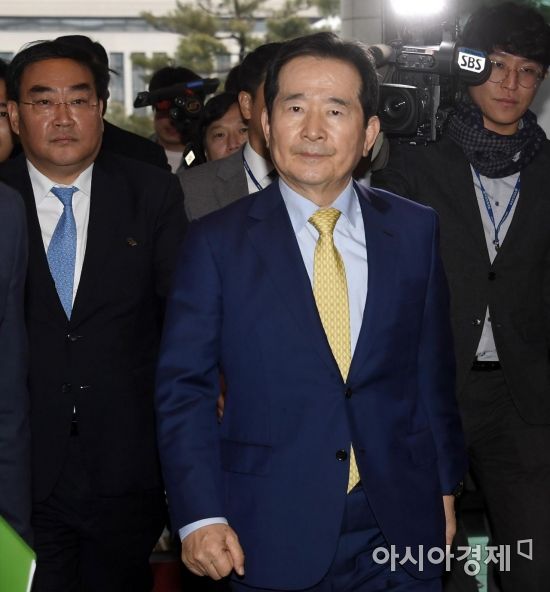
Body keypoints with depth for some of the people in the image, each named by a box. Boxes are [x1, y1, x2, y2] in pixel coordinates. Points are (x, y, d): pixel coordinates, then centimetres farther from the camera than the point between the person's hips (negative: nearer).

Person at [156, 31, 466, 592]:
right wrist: (200, 516, -12)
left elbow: (432, 370, 9)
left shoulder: (414, 230, 3)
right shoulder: (216, 243, -4)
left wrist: (444, 486, 11)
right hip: (271, 535, -2)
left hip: (401, 522, 2)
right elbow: (183, 387, -4)